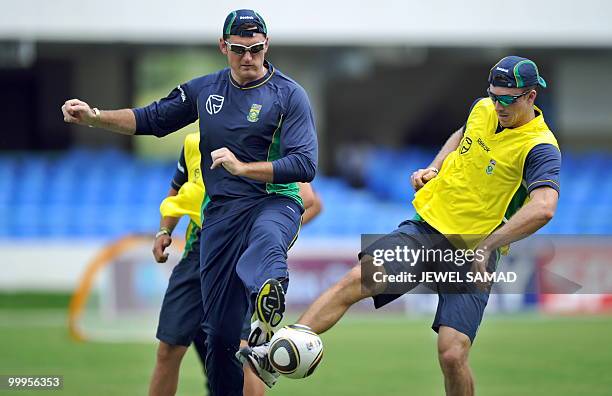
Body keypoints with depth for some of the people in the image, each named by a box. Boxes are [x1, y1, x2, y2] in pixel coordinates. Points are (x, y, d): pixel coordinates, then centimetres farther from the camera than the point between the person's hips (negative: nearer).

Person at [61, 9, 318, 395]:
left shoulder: (289, 95, -2)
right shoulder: (205, 89, 13)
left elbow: (305, 166, -10)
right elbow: (151, 119, 22)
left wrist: (242, 167, -20)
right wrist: (94, 117, 8)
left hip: (274, 202, -5)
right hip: (220, 213, 5)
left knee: (266, 237, -44)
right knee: (220, 330, 2)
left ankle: (269, 303, -77)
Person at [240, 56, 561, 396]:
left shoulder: (540, 148, -14)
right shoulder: (482, 109, 7)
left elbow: (543, 207, -33)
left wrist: (486, 246, -36)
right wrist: (433, 169, 14)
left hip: (471, 253, -5)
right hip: (427, 227, 5)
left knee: (452, 356, -16)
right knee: (357, 279, -19)